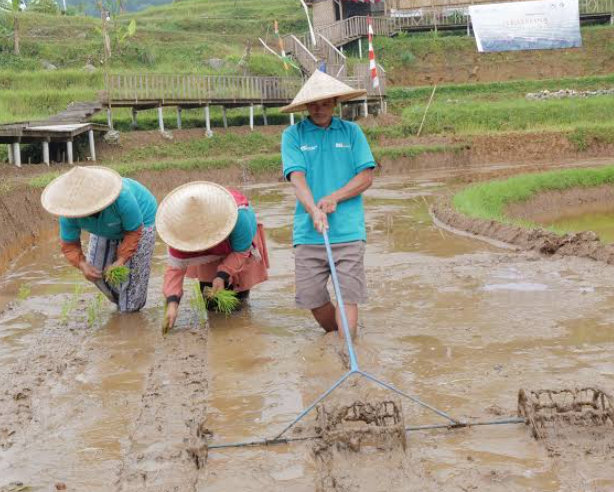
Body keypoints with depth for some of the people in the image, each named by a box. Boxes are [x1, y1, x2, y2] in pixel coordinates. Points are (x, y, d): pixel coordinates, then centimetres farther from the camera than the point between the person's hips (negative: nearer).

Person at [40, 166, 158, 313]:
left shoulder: (121, 197, -44)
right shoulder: (70, 212, -31)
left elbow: (134, 231, -31)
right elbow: (69, 243, -19)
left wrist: (121, 261, -37)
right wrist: (82, 265, -35)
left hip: (138, 219, -5)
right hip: (106, 227, 5)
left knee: (132, 271, -9)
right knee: (97, 269, 2)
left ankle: (131, 309, 15)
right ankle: (120, 301, 27)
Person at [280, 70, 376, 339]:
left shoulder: (352, 132, 9)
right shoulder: (293, 135, 5)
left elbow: (366, 176, 4)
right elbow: (297, 178, -7)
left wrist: (334, 198, -12)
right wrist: (314, 211, -25)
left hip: (348, 230, -1)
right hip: (308, 232, 1)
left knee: (347, 296, -6)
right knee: (311, 296, 5)